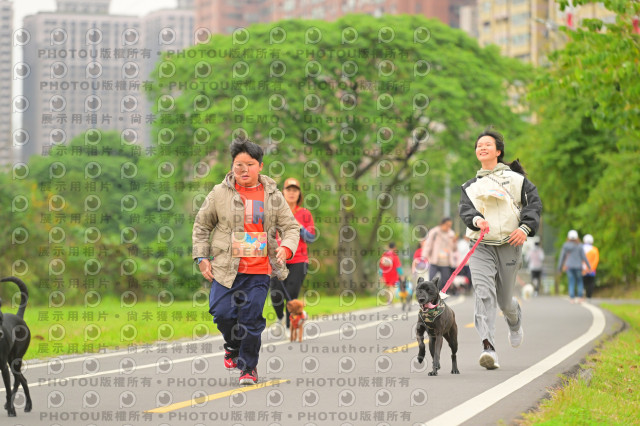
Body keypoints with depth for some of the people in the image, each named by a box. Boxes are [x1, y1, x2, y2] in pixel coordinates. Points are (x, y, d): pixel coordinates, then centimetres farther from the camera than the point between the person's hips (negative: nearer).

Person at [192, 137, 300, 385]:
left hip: (259, 271, 0)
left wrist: (286, 247, -10)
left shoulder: (273, 196, 7)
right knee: (222, 313, -11)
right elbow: (201, 226, 12)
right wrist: (202, 258, 6)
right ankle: (233, 347, 22)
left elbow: (291, 227, 11)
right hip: (226, 269, 0)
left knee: (251, 319, -4)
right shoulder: (220, 193, 4)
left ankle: (248, 367, 13)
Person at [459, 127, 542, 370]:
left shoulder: (514, 178, 9)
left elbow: (534, 202, 2)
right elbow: (464, 209, -2)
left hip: (509, 244, -1)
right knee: (483, 293, -21)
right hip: (481, 247, 1)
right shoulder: (470, 186, 15)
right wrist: (477, 220, -25)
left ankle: (515, 323, 46)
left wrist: (525, 228, -14)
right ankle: (488, 348, -30)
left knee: (504, 300, 8)